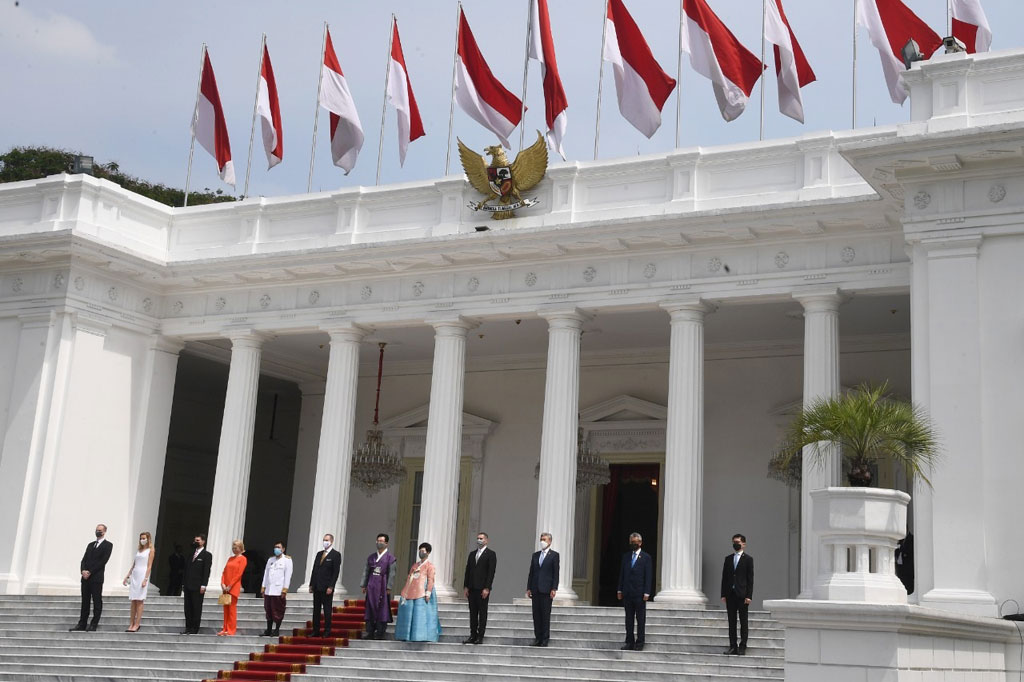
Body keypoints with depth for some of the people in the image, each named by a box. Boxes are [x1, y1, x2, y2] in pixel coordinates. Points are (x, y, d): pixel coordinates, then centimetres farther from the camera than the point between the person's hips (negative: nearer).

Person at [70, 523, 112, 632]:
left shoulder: (107, 545, 0)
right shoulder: (91, 544, 20)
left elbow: (103, 561, -10)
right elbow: (84, 559, 12)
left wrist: (90, 572, -14)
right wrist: (83, 570, -8)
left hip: (96, 578, -6)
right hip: (85, 577, 6)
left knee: (97, 602, -2)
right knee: (85, 601, 8)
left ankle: (94, 625, 1)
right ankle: (82, 624, 11)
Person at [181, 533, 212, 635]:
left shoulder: (207, 555, -2)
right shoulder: (190, 554, 16)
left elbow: (206, 571, -8)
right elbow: (186, 569, 17)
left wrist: (203, 586, -15)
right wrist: (183, 583, 10)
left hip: (197, 587, -6)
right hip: (188, 586, 6)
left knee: (197, 608, -1)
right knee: (188, 608, 7)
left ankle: (195, 629, 3)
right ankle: (188, 627, 13)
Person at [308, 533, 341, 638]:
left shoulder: (336, 555, -4)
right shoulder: (319, 554, 15)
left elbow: (336, 572, -9)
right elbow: (314, 570, 16)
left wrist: (331, 587, -15)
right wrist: (311, 584, 10)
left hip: (327, 588, -6)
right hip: (317, 587, 6)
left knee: (327, 610, -1)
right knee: (316, 610, 7)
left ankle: (327, 632, 3)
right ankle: (315, 631, 11)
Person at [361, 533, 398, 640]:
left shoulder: (390, 557, 0)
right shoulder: (371, 557, 14)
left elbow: (391, 574, -5)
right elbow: (366, 572, 15)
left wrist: (389, 587, -12)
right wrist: (363, 585, 8)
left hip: (382, 586, -4)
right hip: (371, 586, 5)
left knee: (382, 608, -3)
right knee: (370, 609, 4)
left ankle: (380, 633, 1)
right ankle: (370, 633, 10)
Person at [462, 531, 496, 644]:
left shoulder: (491, 554, -3)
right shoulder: (472, 554, 15)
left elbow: (491, 572, -9)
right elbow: (468, 570, 15)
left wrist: (487, 588, -15)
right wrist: (466, 586, 7)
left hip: (482, 588, -6)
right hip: (472, 588, 6)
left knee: (482, 613, -1)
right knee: (473, 613, 6)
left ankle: (480, 637, 1)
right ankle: (473, 636, 10)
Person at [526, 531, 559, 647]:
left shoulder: (554, 555, 1)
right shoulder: (535, 555, 14)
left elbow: (556, 573, -4)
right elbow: (531, 572, 14)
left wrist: (554, 589, -11)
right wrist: (529, 588, 8)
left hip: (546, 590, -5)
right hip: (535, 589, 5)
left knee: (545, 615, -3)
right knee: (536, 615, 5)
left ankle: (545, 639, 2)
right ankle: (538, 638, 10)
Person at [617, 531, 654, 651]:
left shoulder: (646, 558, -1)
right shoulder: (626, 556, 12)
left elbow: (648, 576, -4)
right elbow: (621, 574, 13)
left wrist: (646, 593, -11)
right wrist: (620, 590, 6)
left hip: (640, 594, -4)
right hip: (627, 593, 4)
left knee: (640, 619, 1)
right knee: (629, 618, 8)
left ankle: (639, 643, 6)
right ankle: (629, 642, 13)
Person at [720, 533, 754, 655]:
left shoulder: (748, 559, 0)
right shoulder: (728, 558, 12)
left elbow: (750, 578, -3)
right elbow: (724, 577, 11)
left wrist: (749, 596, -10)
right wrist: (723, 594, 4)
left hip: (742, 595, -4)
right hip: (730, 594, 4)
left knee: (743, 622, 2)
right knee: (731, 621, 5)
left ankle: (742, 647, 6)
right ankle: (732, 646, 9)